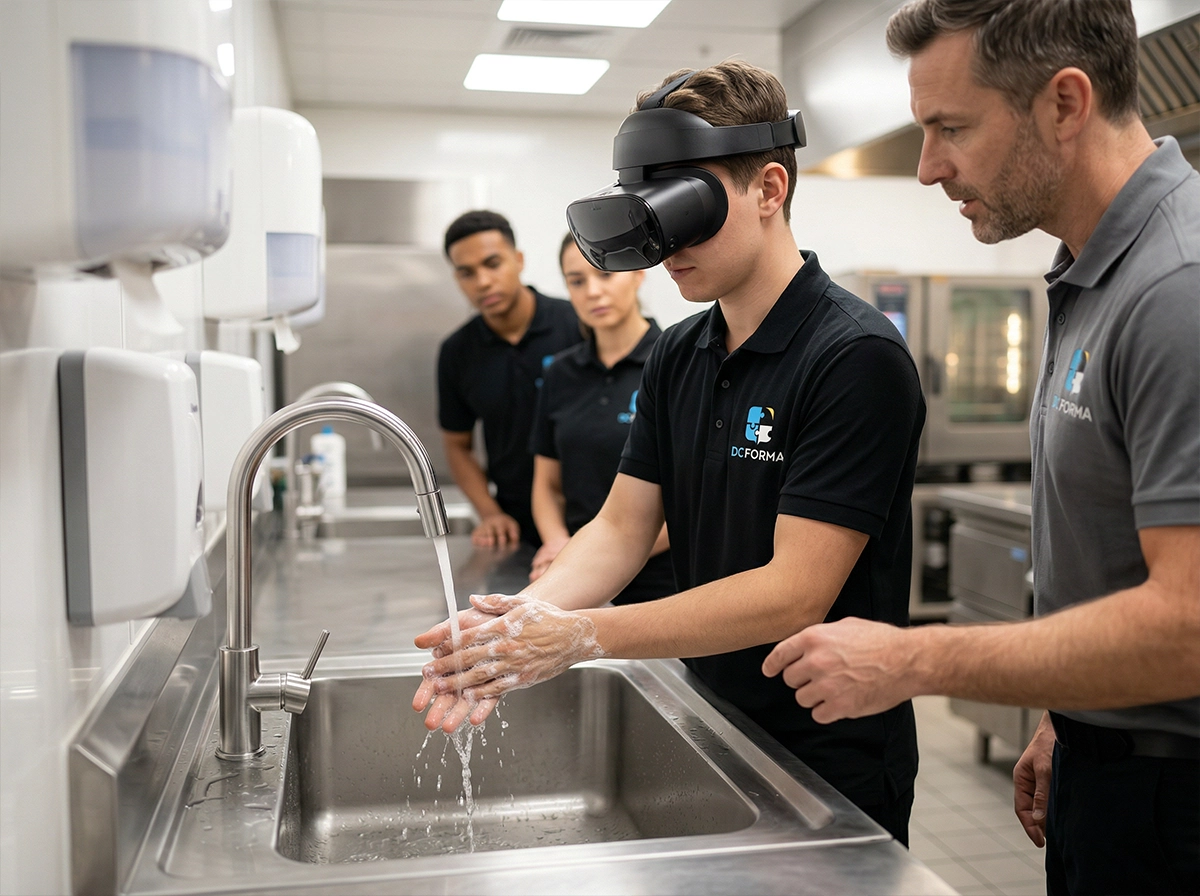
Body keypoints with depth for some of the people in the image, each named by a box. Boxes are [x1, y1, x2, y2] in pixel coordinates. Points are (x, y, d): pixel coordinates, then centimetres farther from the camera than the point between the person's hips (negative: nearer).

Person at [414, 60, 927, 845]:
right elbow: (623, 527, 0)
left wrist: (580, 636, -28)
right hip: (709, 724, 6)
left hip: (834, 759, -6)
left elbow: (795, 592, -25)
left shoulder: (858, 358, -20)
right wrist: (522, 615, -18)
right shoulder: (677, 356, 2)